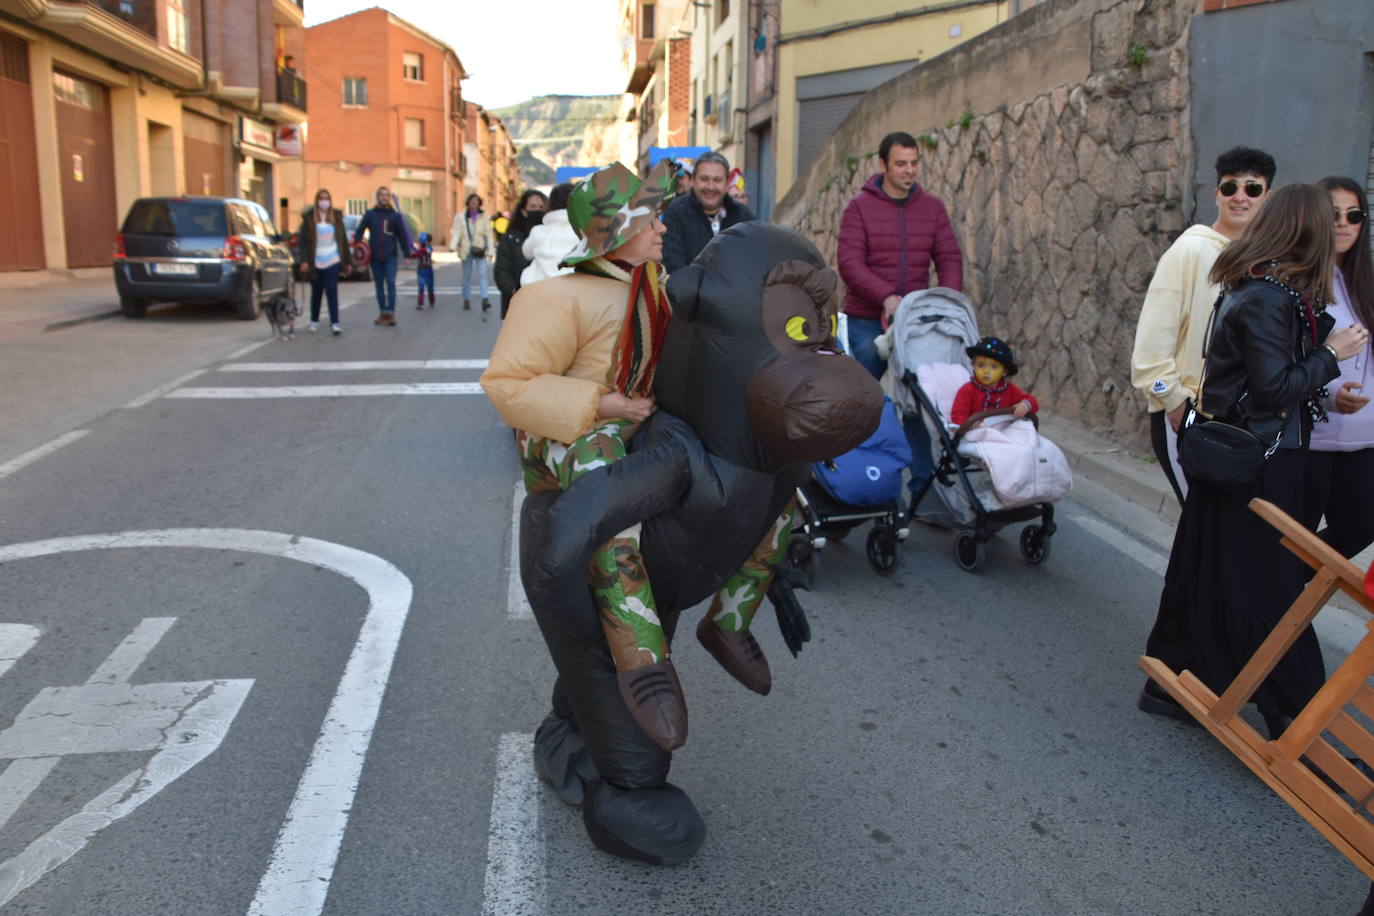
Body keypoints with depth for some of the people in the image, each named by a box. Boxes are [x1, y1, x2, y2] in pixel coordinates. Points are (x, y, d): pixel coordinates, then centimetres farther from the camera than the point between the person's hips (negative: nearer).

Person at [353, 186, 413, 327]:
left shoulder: (395, 216, 4)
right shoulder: (370, 214, 6)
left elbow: (403, 236, 4)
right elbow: (359, 231, 4)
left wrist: (407, 254, 1)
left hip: (390, 256, -2)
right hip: (375, 256, 2)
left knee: (390, 283, -10)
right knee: (379, 285, 7)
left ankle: (391, 314, -11)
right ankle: (382, 313, 14)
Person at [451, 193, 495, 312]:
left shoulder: (484, 217, 6)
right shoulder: (461, 217, 4)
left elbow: (489, 234, 6)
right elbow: (456, 232, -2)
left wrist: (490, 250, 0)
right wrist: (453, 246, -17)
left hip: (479, 249, -1)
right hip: (466, 250, 1)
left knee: (482, 274, -11)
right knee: (467, 276, 7)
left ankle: (485, 299, -20)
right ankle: (466, 300, 14)